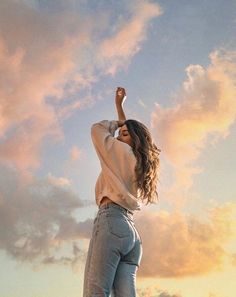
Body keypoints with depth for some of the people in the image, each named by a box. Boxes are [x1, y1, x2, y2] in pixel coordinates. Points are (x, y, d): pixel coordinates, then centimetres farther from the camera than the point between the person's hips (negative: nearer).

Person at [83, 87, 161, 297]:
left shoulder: (123, 152, 6)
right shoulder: (142, 164, 26)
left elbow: (98, 130, 17)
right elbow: (126, 127, 40)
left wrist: (119, 123, 31)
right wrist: (119, 106, 47)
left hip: (111, 221, -8)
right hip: (132, 232, 8)